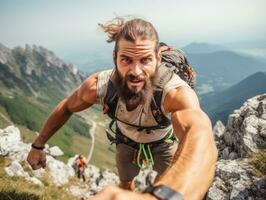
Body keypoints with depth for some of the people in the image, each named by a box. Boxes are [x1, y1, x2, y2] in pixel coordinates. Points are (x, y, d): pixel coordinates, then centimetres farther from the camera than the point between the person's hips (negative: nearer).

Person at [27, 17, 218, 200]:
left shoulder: (175, 92, -46)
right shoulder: (97, 86, -34)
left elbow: (201, 139, -67)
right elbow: (66, 107, -12)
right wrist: (38, 146, -6)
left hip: (164, 141, -1)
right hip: (127, 140, 2)